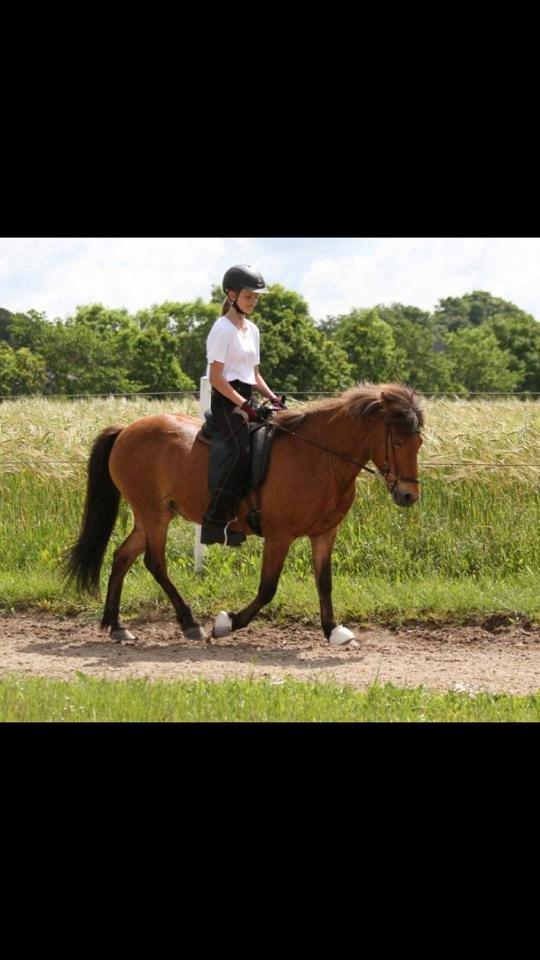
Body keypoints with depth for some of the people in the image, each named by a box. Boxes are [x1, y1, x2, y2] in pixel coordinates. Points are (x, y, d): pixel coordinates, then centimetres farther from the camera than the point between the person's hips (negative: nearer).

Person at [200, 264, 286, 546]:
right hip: (227, 400, -9)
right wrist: (244, 406, -22)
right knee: (240, 449, -27)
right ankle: (217, 519, -31)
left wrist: (273, 397, 5)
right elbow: (216, 378, -14)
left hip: (247, 398, 9)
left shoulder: (252, 330, 17)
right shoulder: (223, 329, -8)